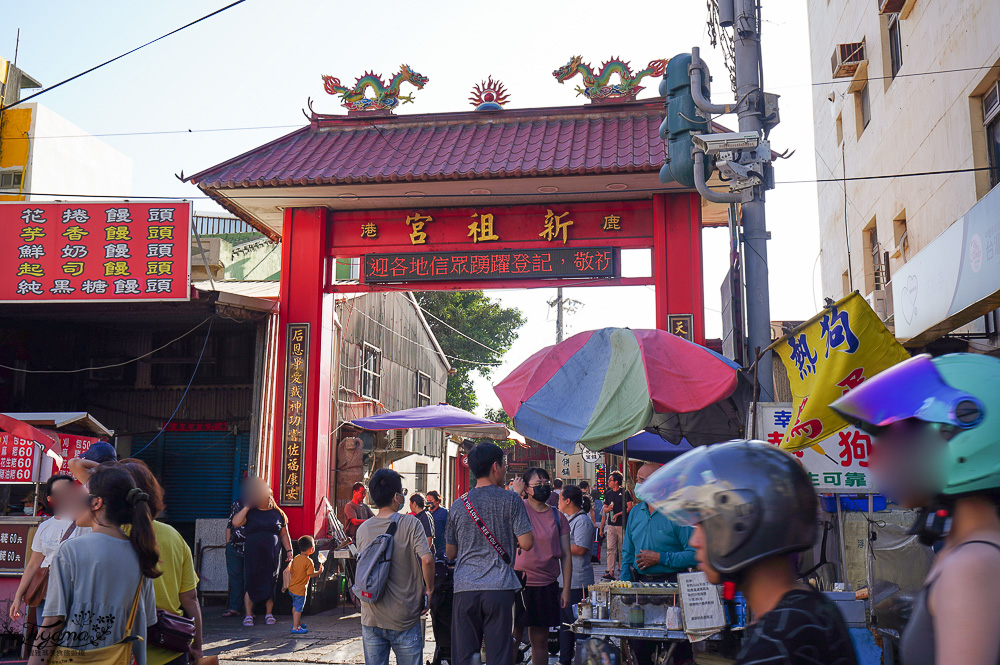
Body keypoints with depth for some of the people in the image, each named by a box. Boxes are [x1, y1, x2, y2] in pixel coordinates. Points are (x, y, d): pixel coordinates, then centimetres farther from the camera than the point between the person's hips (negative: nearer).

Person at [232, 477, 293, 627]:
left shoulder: (278, 514, 10)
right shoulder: (250, 513, 7)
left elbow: (284, 534, 13)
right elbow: (236, 522, -10)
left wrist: (289, 550, 4)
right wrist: (247, 506, -8)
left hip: (272, 555, 1)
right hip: (253, 555, -1)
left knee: (270, 583, 2)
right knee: (251, 583, -3)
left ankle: (269, 614, 14)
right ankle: (248, 614, 7)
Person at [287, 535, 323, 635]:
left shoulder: (296, 558, 3)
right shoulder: (308, 561, -19)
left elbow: (291, 571, 9)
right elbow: (311, 574, -20)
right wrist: (319, 571, -3)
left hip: (292, 587, 8)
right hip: (300, 589, -8)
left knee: (295, 606, 22)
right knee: (298, 609, -1)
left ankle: (297, 622, 37)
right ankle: (295, 628, 1)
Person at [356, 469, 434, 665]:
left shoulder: (363, 529, 2)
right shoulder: (410, 523, -9)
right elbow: (426, 559, -19)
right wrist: (429, 589, -5)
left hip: (371, 619, 3)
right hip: (405, 619, -3)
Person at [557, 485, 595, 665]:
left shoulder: (582, 521, -14)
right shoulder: (565, 519, 16)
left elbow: (580, 549, -24)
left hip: (577, 582, -10)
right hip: (562, 580, 10)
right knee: (564, 622, 16)